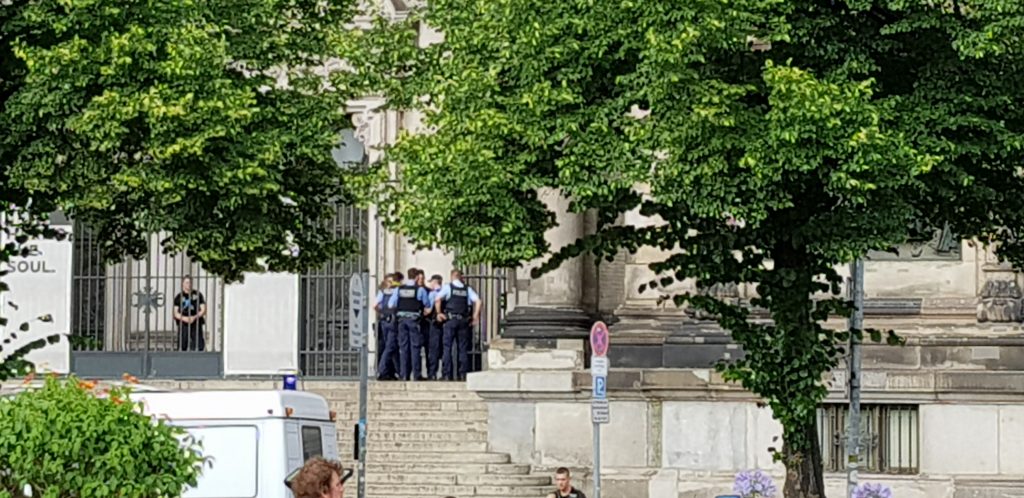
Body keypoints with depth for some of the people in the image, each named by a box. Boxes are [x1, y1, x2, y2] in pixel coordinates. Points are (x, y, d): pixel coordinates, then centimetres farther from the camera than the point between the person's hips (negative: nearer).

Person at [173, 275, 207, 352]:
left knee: (199, 347, -10)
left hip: (196, 325, 0)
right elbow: (176, 313, 5)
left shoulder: (198, 295, 9)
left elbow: (203, 310, 6)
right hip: (183, 325, 0)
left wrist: (194, 317, -11)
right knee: (182, 347, -4)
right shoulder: (179, 297, 10)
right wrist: (184, 318, -15)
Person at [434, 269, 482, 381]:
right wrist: (475, 316, 5)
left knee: (447, 348, -1)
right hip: (464, 320, 3)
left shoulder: (448, 287, 3)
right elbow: (478, 302, 1)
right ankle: (463, 374, 2)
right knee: (463, 349, 7)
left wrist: (439, 313, -3)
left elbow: (437, 299, -12)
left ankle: (447, 375, -7)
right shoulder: (467, 289, 11)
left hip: (450, 319, -3)